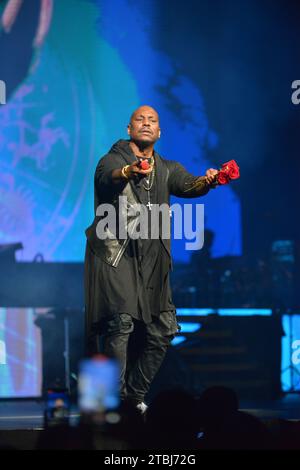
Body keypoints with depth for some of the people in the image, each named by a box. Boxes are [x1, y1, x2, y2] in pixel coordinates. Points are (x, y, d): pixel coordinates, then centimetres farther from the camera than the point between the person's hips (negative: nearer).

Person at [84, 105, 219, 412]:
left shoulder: (167, 169, 16)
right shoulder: (113, 159, 0)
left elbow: (188, 185, -2)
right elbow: (109, 176, -23)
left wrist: (207, 182, -26)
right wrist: (130, 171, -47)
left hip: (152, 260, 6)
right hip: (115, 253, -5)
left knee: (161, 332, 3)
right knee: (121, 321, -19)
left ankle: (135, 395, 18)